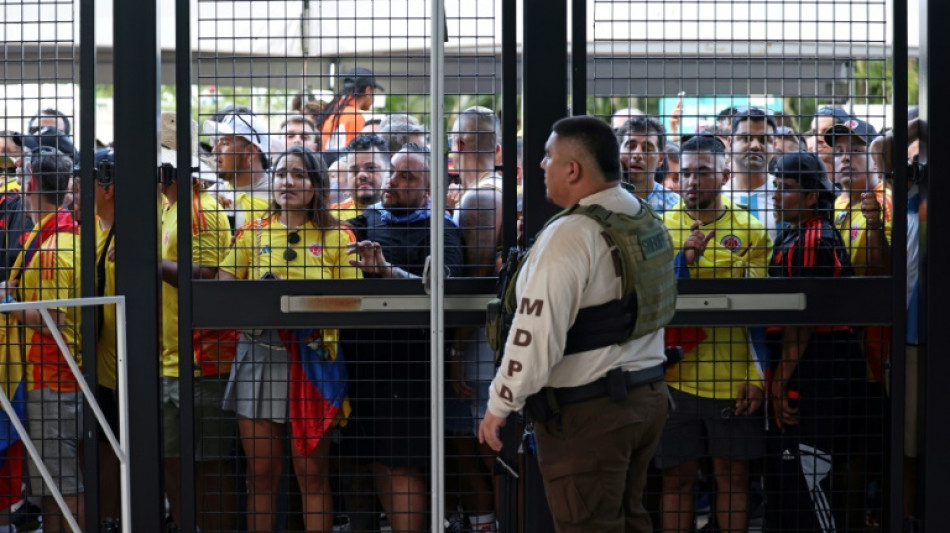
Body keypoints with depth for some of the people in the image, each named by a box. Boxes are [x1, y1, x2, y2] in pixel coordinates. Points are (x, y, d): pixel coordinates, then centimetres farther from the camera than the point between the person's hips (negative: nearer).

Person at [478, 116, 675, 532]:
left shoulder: (570, 236, -20)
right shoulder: (650, 223, 8)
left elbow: (536, 333, -22)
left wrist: (500, 405, -13)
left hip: (588, 411, -9)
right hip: (648, 396, 9)